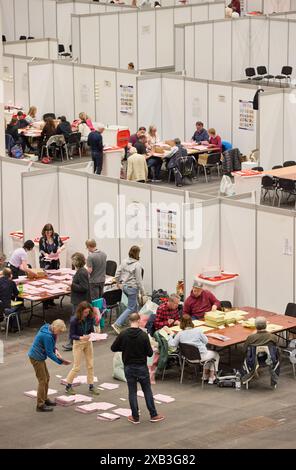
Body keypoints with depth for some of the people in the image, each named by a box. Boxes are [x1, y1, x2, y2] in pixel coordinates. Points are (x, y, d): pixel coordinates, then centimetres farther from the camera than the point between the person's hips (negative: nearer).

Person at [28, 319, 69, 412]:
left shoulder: (48, 330, 1)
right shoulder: (47, 336, -28)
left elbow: (50, 345, 16)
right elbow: (49, 353, -24)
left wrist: (55, 350, -3)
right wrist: (60, 361, -19)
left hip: (39, 357, 10)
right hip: (36, 358, -10)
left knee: (46, 378, 19)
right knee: (42, 380, -5)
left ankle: (44, 399, 33)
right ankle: (40, 405, 1)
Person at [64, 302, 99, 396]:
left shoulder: (90, 318, -9)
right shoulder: (74, 320, -22)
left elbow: (91, 329, 5)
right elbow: (71, 335, -18)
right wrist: (81, 338, -34)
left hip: (88, 342, 5)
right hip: (78, 343, -5)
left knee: (90, 365, 10)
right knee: (77, 367, 1)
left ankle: (91, 387, 22)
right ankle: (68, 386, 17)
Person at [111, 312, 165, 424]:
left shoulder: (123, 335, -9)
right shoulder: (144, 335, -14)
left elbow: (113, 348, -1)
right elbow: (150, 353, -11)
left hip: (128, 367, 1)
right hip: (142, 367, -1)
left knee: (132, 392, 8)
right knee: (147, 390, 11)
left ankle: (135, 417, 11)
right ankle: (153, 415, 17)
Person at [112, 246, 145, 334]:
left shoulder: (124, 262, 0)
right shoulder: (137, 265, -18)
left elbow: (117, 274, 4)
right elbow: (139, 279, -15)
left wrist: (118, 282, 22)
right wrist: (142, 291, -5)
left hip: (124, 286, 7)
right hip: (132, 287, -7)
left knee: (135, 305, 24)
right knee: (131, 308, -1)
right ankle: (117, 324, -12)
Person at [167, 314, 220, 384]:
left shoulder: (180, 334, -15)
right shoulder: (197, 331, -20)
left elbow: (171, 344, -7)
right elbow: (206, 341, -6)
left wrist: (171, 335, 8)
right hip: (201, 356, -5)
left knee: (208, 352, 35)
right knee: (215, 354, 27)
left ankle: (206, 374, 38)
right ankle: (211, 377, 26)